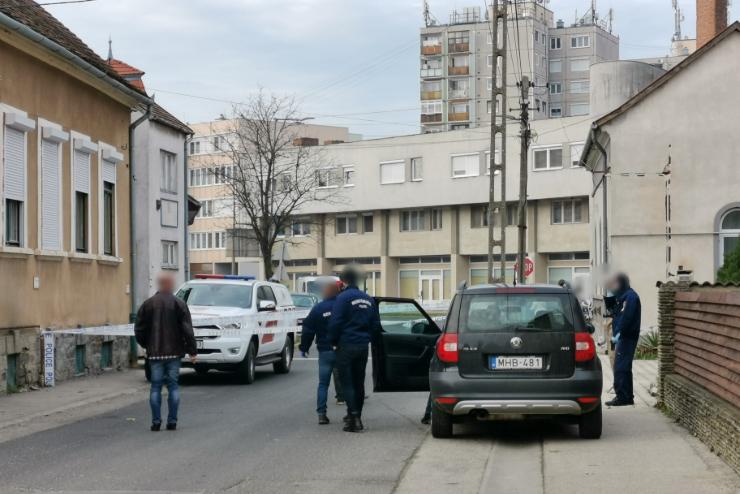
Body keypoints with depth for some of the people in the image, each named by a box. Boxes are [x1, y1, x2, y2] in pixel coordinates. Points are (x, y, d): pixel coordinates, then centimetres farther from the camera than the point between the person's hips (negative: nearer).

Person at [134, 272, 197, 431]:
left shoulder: (147, 305, 1)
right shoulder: (179, 304, -4)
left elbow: (139, 330, 3)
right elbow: (187, 330, -7)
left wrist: (146, 345, 18)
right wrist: (192, 351, -2)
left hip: (154, 353, 1)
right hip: (174, 352, -1)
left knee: (156, 386, 4)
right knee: (173, 385, 5)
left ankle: (156, 421, 0)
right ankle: (172, 421, 2)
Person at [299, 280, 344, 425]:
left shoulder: (317, 309, -1)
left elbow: (308, 330, 0)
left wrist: (304, 347, 10)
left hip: (325, 351, 0)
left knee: (323, 384, 4)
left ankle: (321, 413, -5)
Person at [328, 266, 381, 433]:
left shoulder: (343, 298, -11)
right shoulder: (368, 299, 11)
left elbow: (335, 323, -15)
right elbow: (376, 325, 14)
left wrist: (333, 342, -2)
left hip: (346, 345, -6)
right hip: (363, 346, 6)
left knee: (347, 383, -3)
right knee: (359, 382, 15)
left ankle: (353, 417, -14)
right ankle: (356, 417, 23)